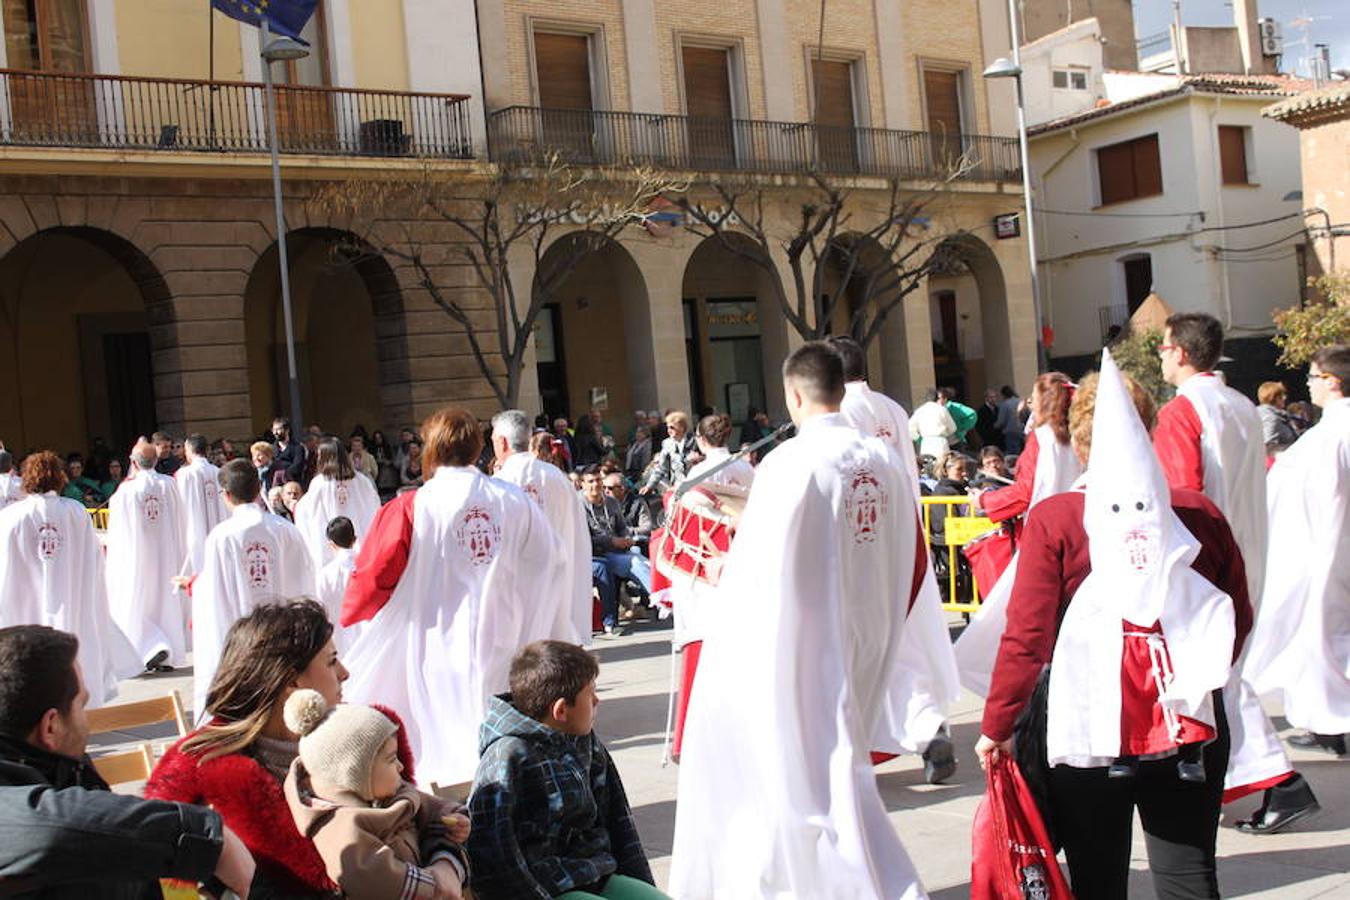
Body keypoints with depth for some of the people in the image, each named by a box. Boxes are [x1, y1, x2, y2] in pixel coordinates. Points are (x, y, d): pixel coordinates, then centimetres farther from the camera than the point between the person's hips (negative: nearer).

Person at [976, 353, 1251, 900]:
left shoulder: (1055, 518, -9)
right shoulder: (1198, 512, -1)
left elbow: (1027, 636, -11)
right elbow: (1240, 617, 7)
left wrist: (996, 727, -1)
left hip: (1090, 727, -2)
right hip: (1191, 729, 2)